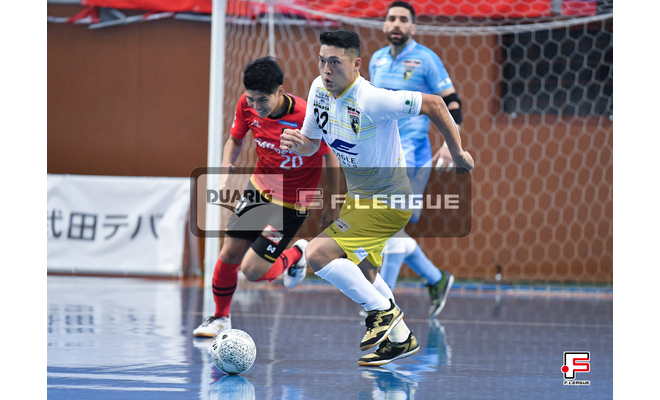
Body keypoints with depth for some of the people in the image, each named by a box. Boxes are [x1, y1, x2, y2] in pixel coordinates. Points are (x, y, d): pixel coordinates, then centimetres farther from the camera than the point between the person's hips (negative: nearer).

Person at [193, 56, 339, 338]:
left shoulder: (307, 117, -29)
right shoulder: (247, 105, -15)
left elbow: (330, 156, -13)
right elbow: (235, 140, 6)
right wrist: (226, 173, -11)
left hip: (292, 203, -5)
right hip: (259, 187, 5)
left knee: (252, 270, -9)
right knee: (229, 254, 4)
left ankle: (296, 255, 22)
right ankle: (221, 318, 28)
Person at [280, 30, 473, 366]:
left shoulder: (371, 100, -29)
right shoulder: (319, 89, -5)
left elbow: (433, 104, -22)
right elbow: (311, 142, 9)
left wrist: (457, 153, -12)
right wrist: (298, 145, -15)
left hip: (388, 202, -9)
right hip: (358, 196, 9)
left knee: (318, 253, -20)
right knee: (359, 275, 23)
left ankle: (383, 311, -5)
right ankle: (400, 338, 41)